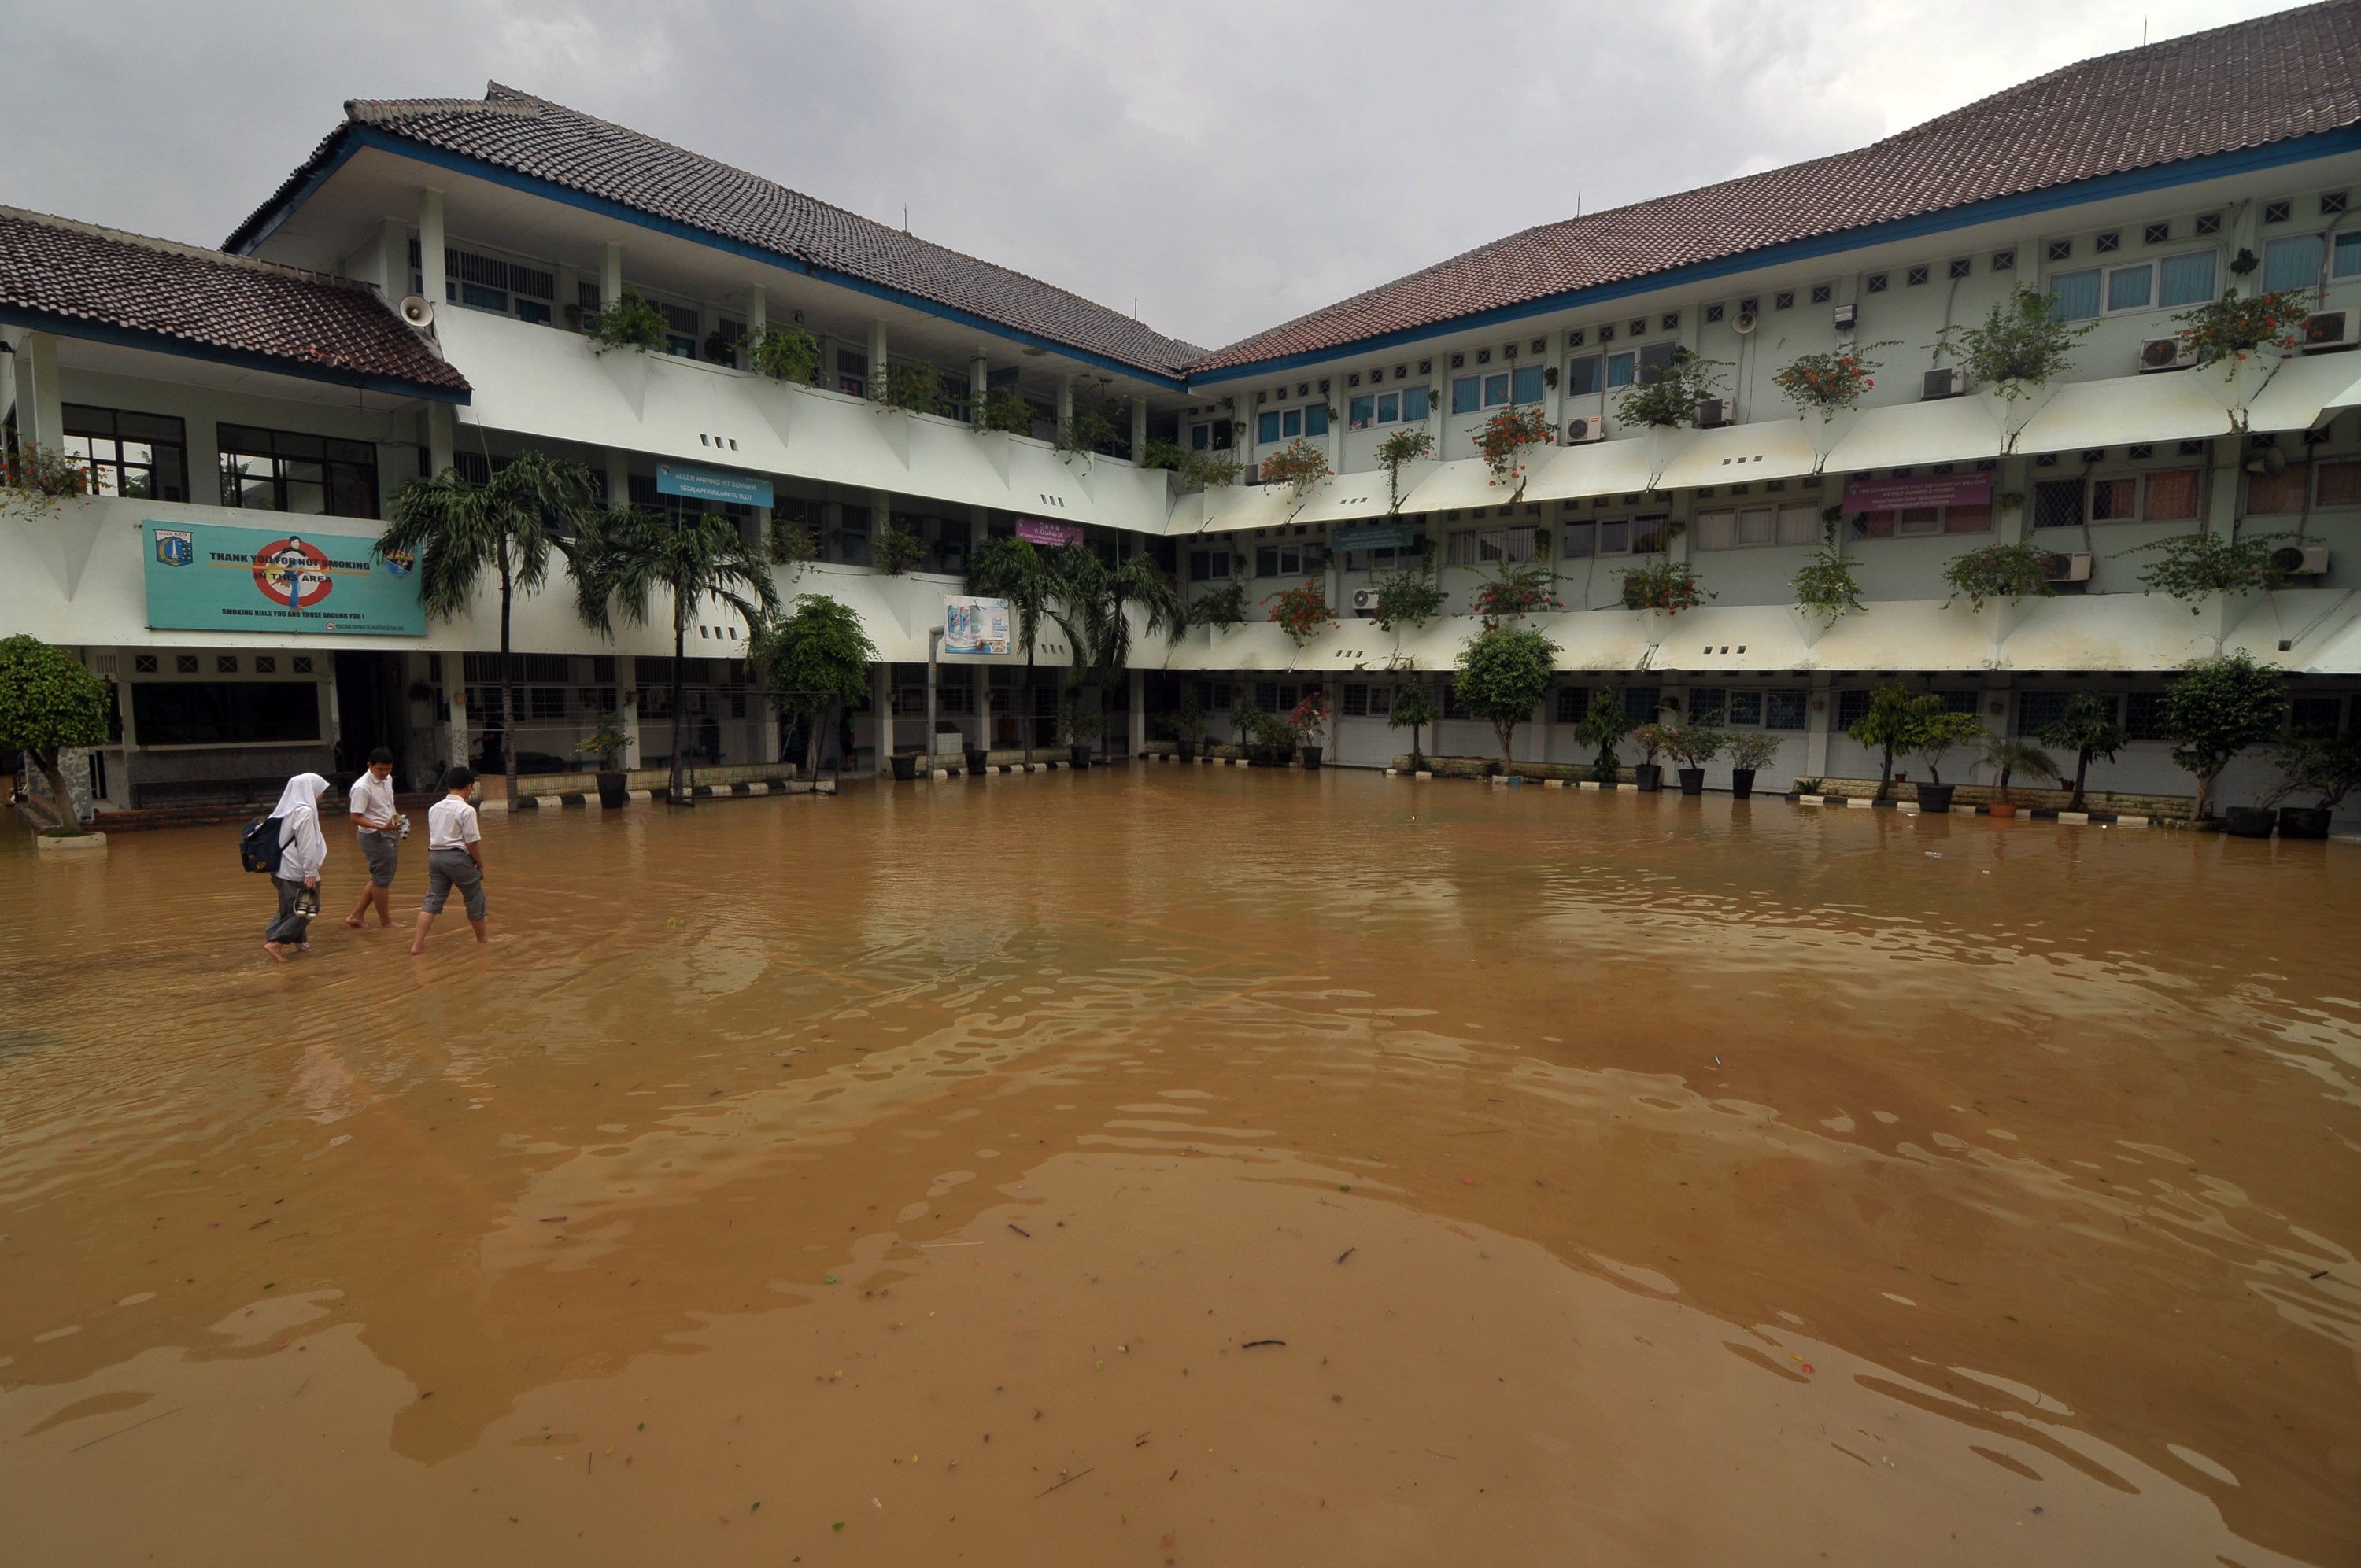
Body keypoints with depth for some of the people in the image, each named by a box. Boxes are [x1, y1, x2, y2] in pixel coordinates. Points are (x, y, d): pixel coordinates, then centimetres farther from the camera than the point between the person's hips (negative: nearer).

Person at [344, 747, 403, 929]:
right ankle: (385, 921, 12)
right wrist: (382, 827, -31)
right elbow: (356, 817, -21)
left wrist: (397, 822, 21)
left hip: (390, 835, 9)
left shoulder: (388, 780, 7)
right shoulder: (362, 787, -19)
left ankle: (355, 916, 23)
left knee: (379, 879, 16)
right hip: (375, 837, -9)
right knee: (382, 880, 0)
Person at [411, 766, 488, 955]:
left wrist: (433, 859, 22)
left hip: (436, 856, 6)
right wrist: (480, 864, -3)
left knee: (433, 899, 7)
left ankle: (418, 943, -3)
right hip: (458, 857, -6)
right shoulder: (466, 810, -12)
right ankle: (482, 937, 25)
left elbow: (431, 839, 14)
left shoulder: (434, 808, 10)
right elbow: (472, 842, -12)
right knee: (474, 897, 11)